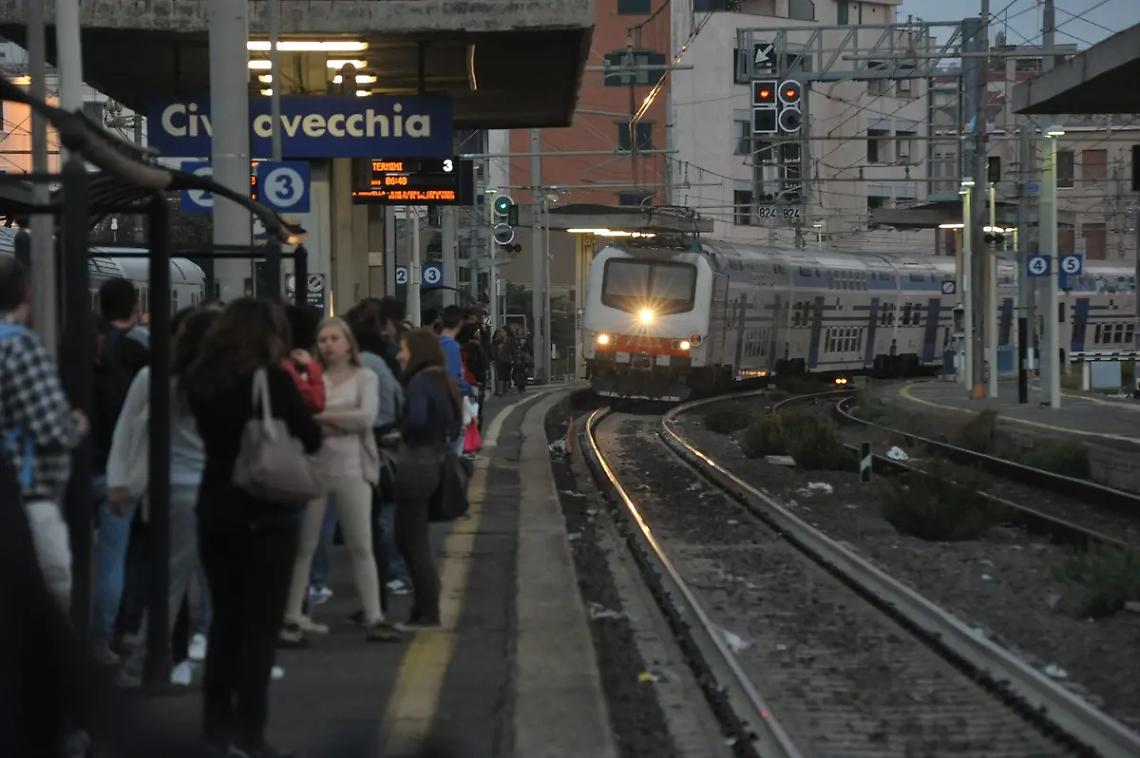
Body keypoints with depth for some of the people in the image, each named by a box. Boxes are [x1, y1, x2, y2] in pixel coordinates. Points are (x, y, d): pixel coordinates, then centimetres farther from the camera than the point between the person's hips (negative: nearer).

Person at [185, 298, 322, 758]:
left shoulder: (201, 379, 3)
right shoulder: (271, 378, -13)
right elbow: (312, 439, -6)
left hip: (216, 511, 5)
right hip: (267, 513, -5)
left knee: (225, 619, 14)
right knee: (261, 624, 1)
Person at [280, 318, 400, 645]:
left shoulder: (364, 378, 4)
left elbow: (366, 417, -11)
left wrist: (321, 417, -12)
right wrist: (341, 421, -16)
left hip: (352, 470, 0)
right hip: (313, 467, 0)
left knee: (361, 547, 4)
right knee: (304, 547, 3)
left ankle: (374, 619, 8)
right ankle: (292, 618, 8)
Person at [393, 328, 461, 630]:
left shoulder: (419, 382, -14)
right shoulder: (443, 381, 13)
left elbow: (416, 419, -29)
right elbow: (453, 426, 19)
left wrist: (400, 432, -10)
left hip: (415, 465, -9)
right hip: (434, 461, 9)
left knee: (414, 540, -1)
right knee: (408, 538, 17)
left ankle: (427, 614, 2)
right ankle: (425, 610, 19)